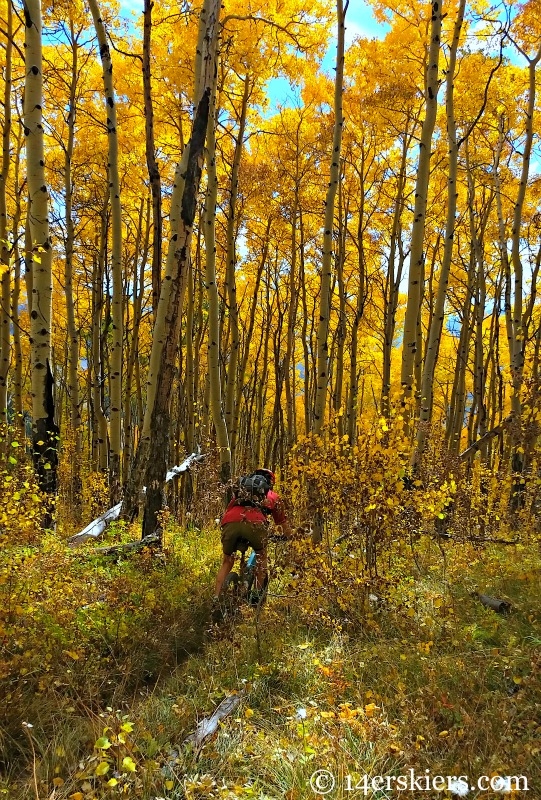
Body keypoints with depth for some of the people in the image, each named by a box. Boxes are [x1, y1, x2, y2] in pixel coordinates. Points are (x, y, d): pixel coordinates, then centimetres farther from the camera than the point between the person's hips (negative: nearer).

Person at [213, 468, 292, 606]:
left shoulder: (241, 491, 41)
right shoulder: (273, 496, 36)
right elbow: (283, 522, 44)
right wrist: (289, 537, 62)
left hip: (230, 522, 2)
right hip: (255, 523, -2)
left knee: (227, 562, 25)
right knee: (261, 555, 30)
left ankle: (215, 600, 15)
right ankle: (257, 595, 26)